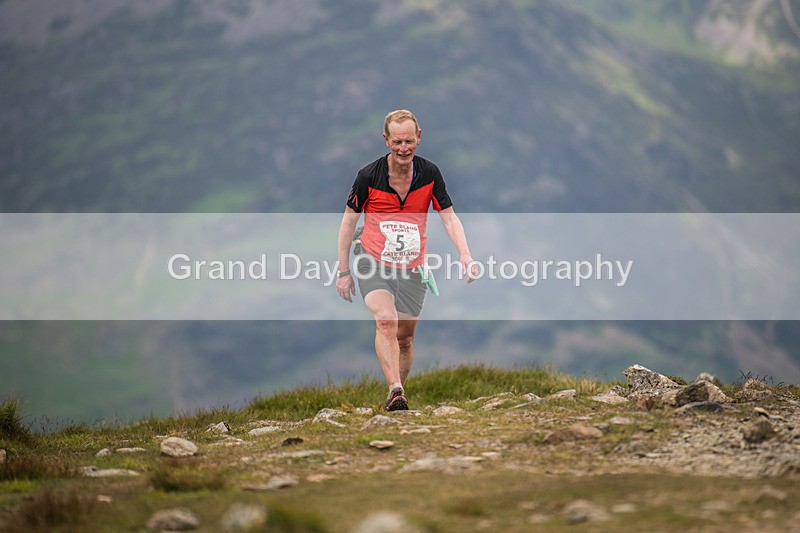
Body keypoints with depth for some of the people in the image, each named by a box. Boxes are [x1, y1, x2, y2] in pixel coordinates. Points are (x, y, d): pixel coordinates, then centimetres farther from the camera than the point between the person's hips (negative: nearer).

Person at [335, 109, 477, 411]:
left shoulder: (430, 174, -5)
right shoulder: (369, 176, -11)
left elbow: (449, 216, -2)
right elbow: (349, 219, -1)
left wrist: (464, 254, -19)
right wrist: (343, 271, -1)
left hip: (412, 270, 3)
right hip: (373, 263, -3)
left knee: (404, 337, 8)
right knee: (386, 319, -27)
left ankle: (397, 394, 27)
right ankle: (395, 389, -37)